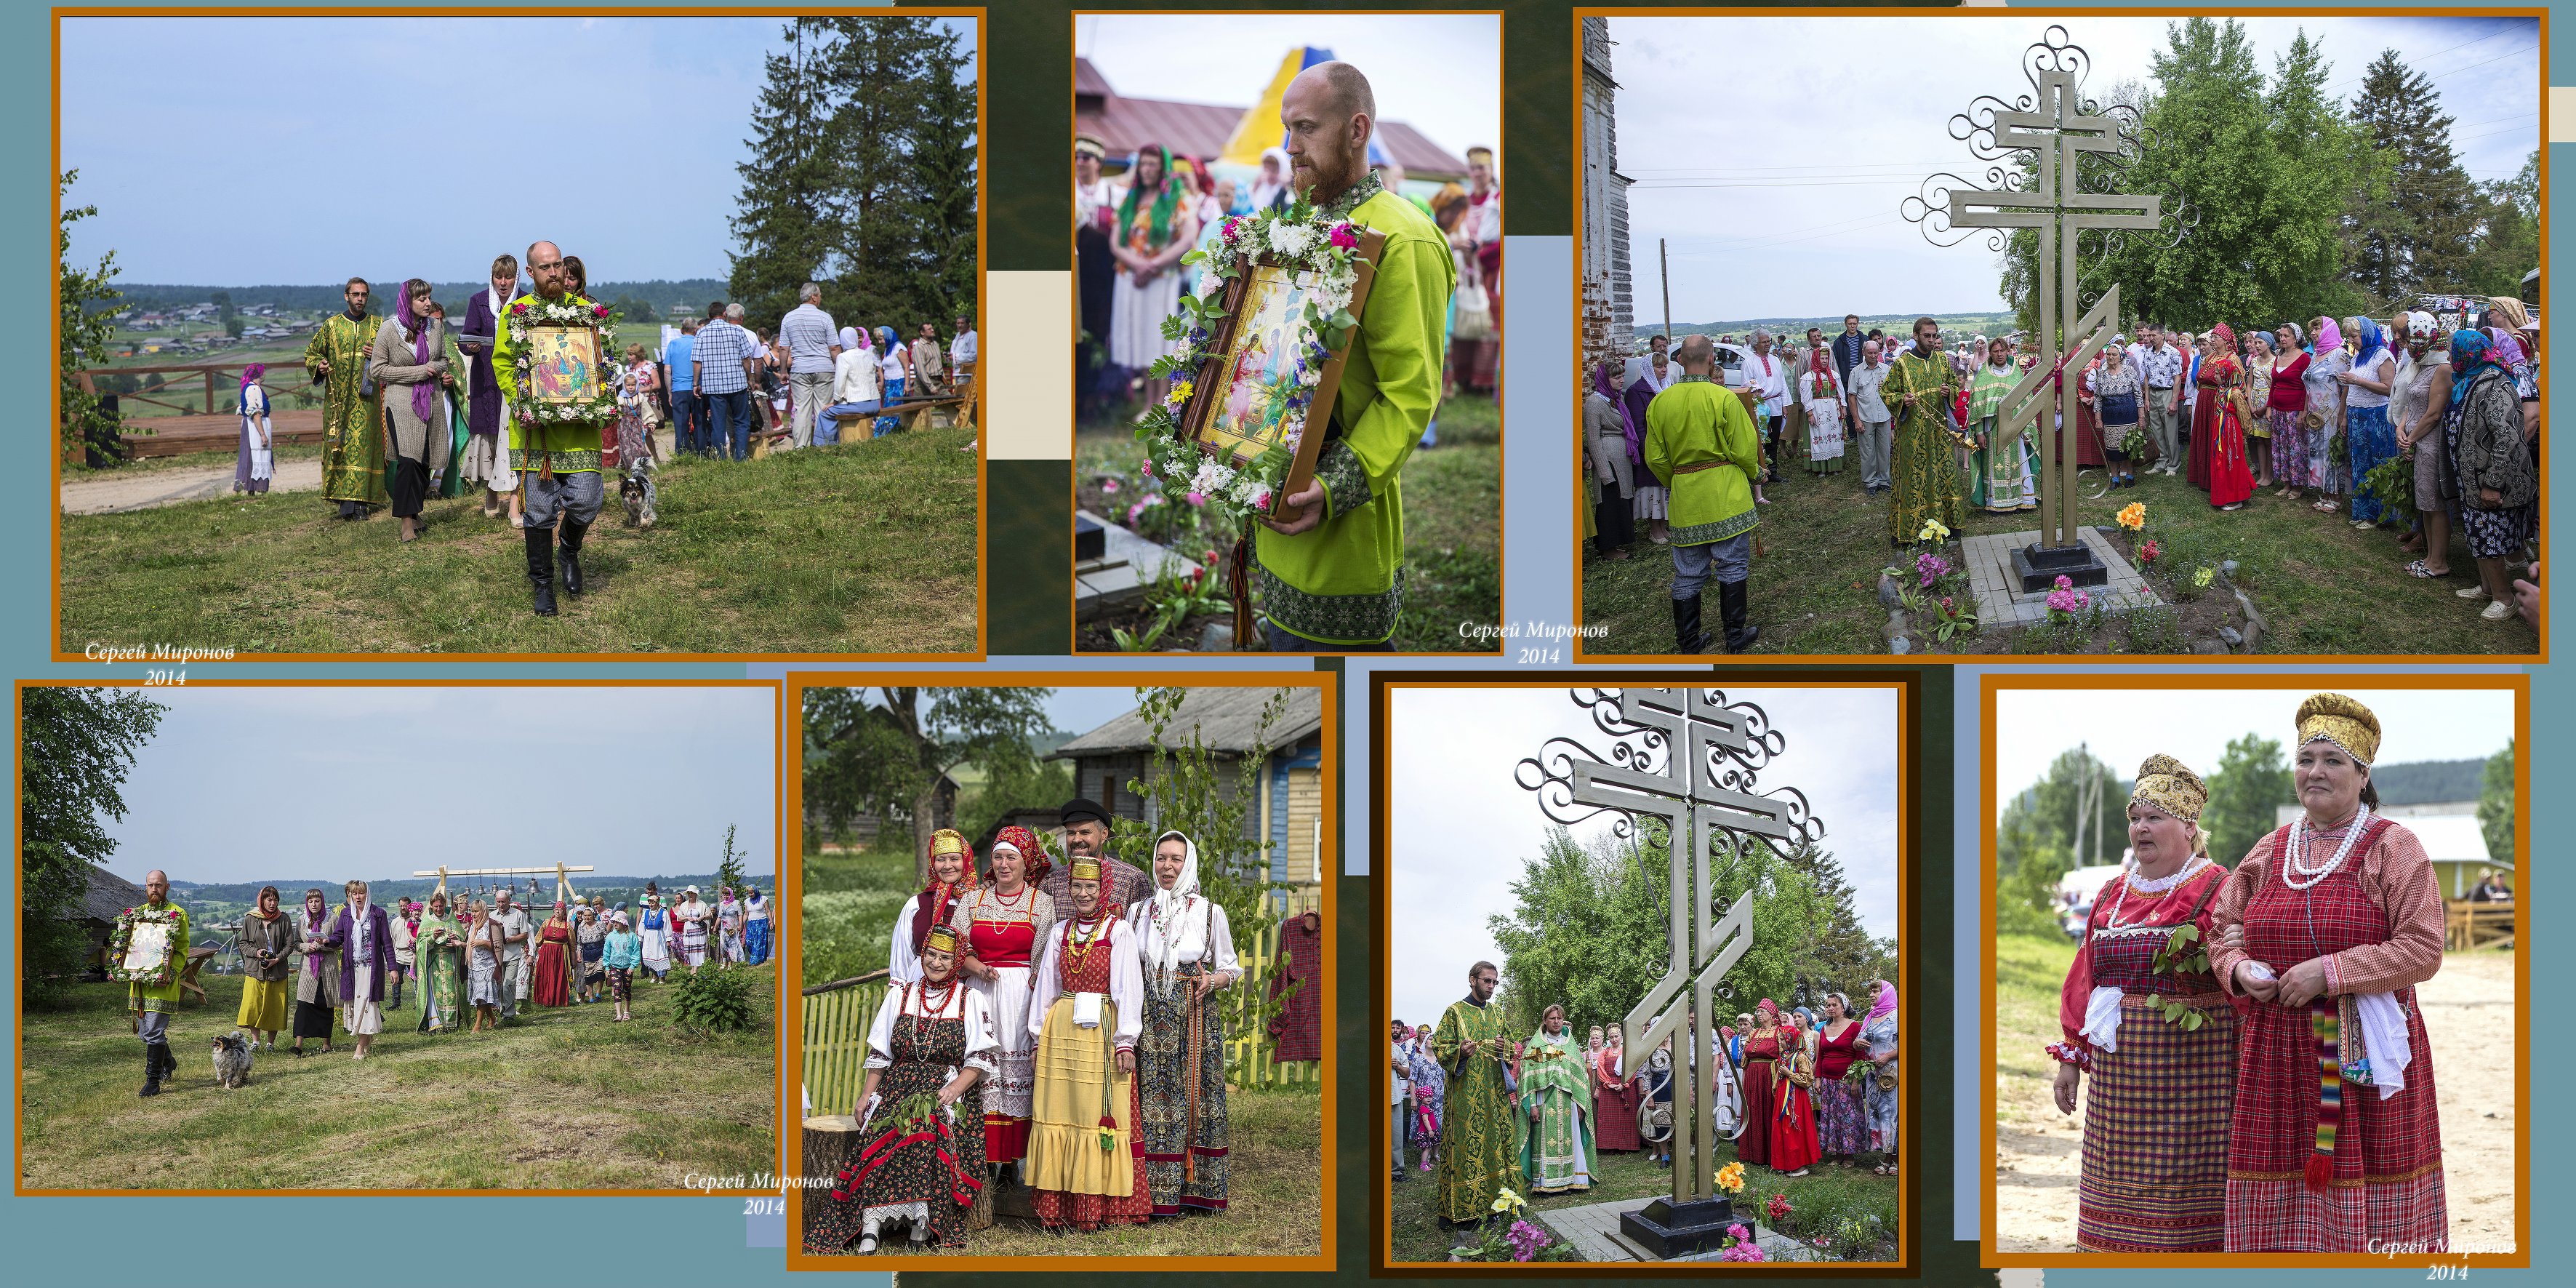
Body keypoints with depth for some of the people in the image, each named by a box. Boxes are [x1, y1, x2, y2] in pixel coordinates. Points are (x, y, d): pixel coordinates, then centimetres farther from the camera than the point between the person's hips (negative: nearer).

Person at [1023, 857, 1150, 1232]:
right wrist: (1040, 1035, 11)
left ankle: (1104, 1206, 1)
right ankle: (1059, 1205, 6)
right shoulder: (1060, 932, 12)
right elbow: (1045, 985, 15)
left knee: (1103, 1113, -3)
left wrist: (1125, 1042, -11)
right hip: (1061, 1031, 4)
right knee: (1058, 1113, 2)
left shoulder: (1118, 931, -1)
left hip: (1103, 1031, -4)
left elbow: (1128, 987, -5)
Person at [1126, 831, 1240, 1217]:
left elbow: (1230, 969, 9)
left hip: (1195, 1019, -2)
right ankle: (1153, 1193, 2)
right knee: (1151, 1099, -2)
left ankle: (1195, 1186, 4)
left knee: (1193, 1098, -3)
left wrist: (1213, 980, -13)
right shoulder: (1138, 912, 11)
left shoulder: (1210, 912, 3)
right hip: (1149, 1020, 2)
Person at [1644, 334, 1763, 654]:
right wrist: (1749, 475, 11)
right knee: (1732, 567, 7)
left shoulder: (1659, 403, -3)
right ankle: (1735, 637, 12)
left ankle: (1688, 642, 16)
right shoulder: (1724, 399, -14)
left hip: (1685, 498, 3)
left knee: (1688, 573, 11)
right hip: (1727, 495, -3)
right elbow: (1745, 450, -10)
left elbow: (1655, 459, 3)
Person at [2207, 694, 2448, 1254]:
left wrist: (2330, 971, -18)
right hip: (2278, 1060, 4)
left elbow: (2423, 950, -11)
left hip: (2363, 1058, -4)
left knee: (2364, 1203, -3)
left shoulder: (2393, 848, -3)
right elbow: (2223, 929, 19)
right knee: (2280, 1207, 3)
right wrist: (2239, 970, -3)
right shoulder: (2270, 850, 12)